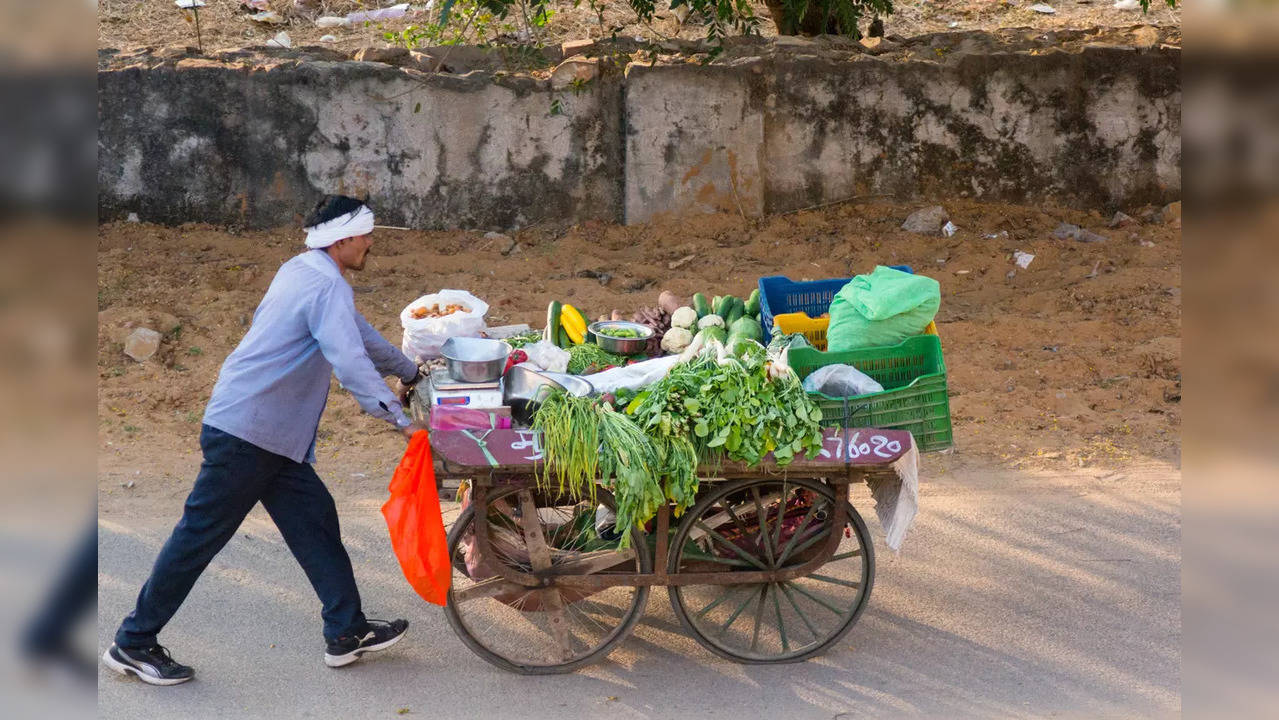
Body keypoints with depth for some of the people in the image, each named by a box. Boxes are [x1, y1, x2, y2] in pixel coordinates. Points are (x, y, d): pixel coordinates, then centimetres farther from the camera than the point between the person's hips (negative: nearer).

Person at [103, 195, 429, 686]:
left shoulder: (302, 271, 15)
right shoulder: (327, 287, -16)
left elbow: (359, 333, 28)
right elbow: (351, 362, -28)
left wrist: (410, 372, 37)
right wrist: (400, 420, -26)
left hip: (268, 435, 10)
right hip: (246, 434, -10)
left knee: (314, 519, 10)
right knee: (201, 535, -1)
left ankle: (347, 632, 15)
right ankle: (134, 643, 11)